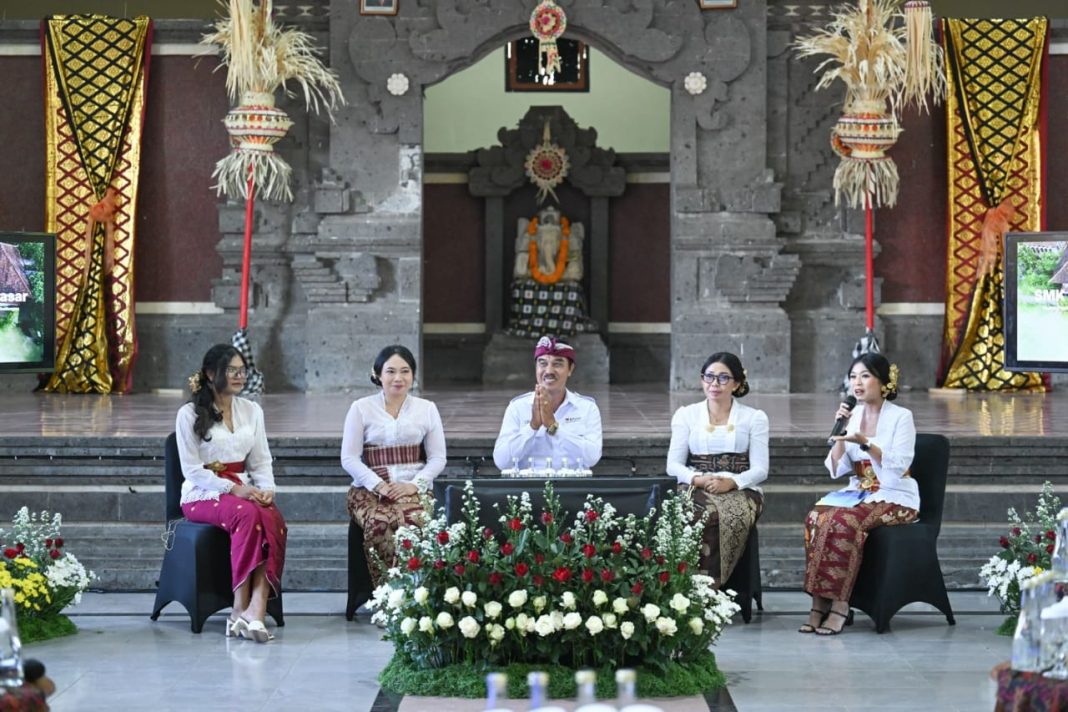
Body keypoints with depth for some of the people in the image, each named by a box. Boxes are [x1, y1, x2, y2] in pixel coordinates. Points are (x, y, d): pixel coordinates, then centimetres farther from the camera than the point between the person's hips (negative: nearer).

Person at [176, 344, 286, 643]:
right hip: (203, 494, -4)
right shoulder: (190, 414, -1)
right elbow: (191, 469, -6)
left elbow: (261, 461, 15)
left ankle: (257, 608, -42)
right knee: (248, 514, -36)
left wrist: (266, 489, -6)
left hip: (244, 489, 4)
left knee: (274, 519, -31)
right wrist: (233, 489, -17)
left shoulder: (252, 411, 15)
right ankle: (241, 607, -34)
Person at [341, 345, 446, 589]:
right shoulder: (361, 409, 10)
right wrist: (379, 485, -11)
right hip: (370, 489, -1)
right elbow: (349, 459, 4)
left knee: (413, 520, -35)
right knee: (379, 523, -36)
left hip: (413, 489, 1)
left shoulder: (427, 409, 14)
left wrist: (414, 485, -8)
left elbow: (438, 458, 10)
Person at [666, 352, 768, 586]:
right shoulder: (686, 415, 16)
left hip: (740, 490, 0)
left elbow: (760, 470, 4)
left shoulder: (754, 418, 14)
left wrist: (730, 483, -15)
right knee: (705, 514, -37)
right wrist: (699, 479, -13)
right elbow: (673, 465, 8)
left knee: (729, 515, -37)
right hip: (695, 489, 0)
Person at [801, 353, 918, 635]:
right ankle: (820, 603, -27)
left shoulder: (901, 417, -3)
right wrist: (840, 433, -6)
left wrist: (864, 442, -24)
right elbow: (836, 469, 7)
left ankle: (839, 604, -31)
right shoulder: (851, 416, 11)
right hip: (857, 492, 5)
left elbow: (899, 466, -15)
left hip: (895, 497, -5)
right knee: (816, 516, -26)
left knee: (845, 521, -34)